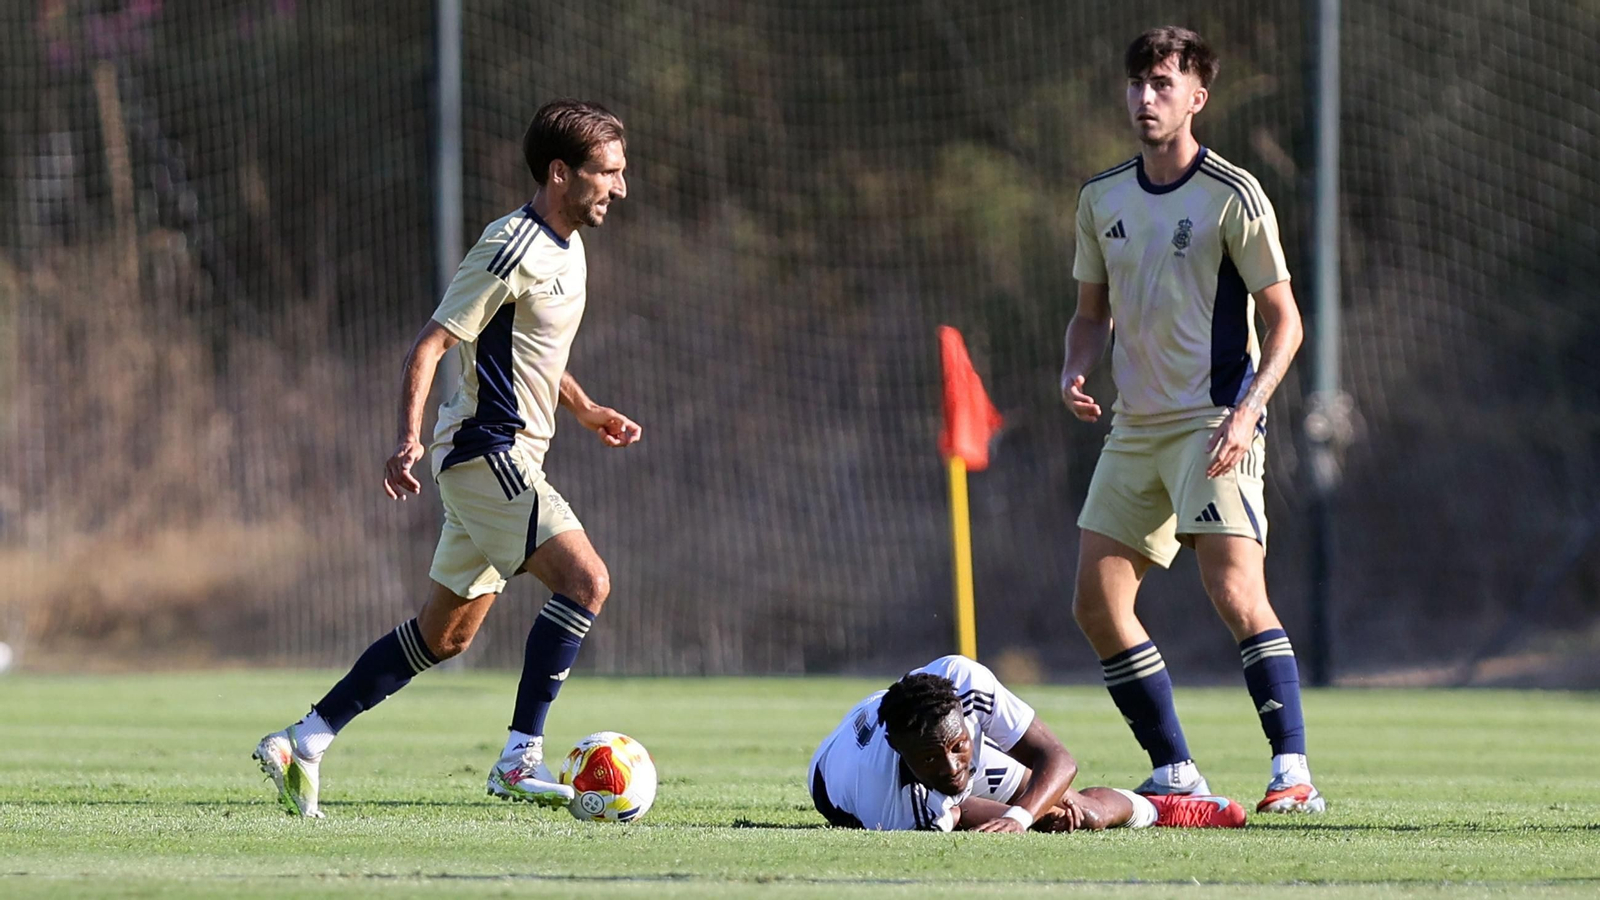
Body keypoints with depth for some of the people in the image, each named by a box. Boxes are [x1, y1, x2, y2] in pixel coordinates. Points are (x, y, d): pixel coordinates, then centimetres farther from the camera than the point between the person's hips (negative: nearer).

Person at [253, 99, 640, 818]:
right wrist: (409, 438, -27)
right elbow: (430, 345, -18)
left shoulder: (564, 247, 14)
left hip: (508, 456, 10)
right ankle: (521, 759, -20)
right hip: (488, 452, -10)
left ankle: (305, 741, 15)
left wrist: (585, 410, 25)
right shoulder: (512, 249, -16)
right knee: (586, 580, -20)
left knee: (445, 633, 11)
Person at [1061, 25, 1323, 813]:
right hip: (1134, 428, 7)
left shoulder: (1233, 196, -8)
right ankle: (1175, 773, 11)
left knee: (1235, 591, -21)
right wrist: (1075, 370, -2)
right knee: (1097, 604, 1)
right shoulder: (1101, 199, 9)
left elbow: (1284, 320, -6)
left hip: (1214, 425, -7)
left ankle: (1293, 772, -20)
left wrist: (1247, 409, -20)